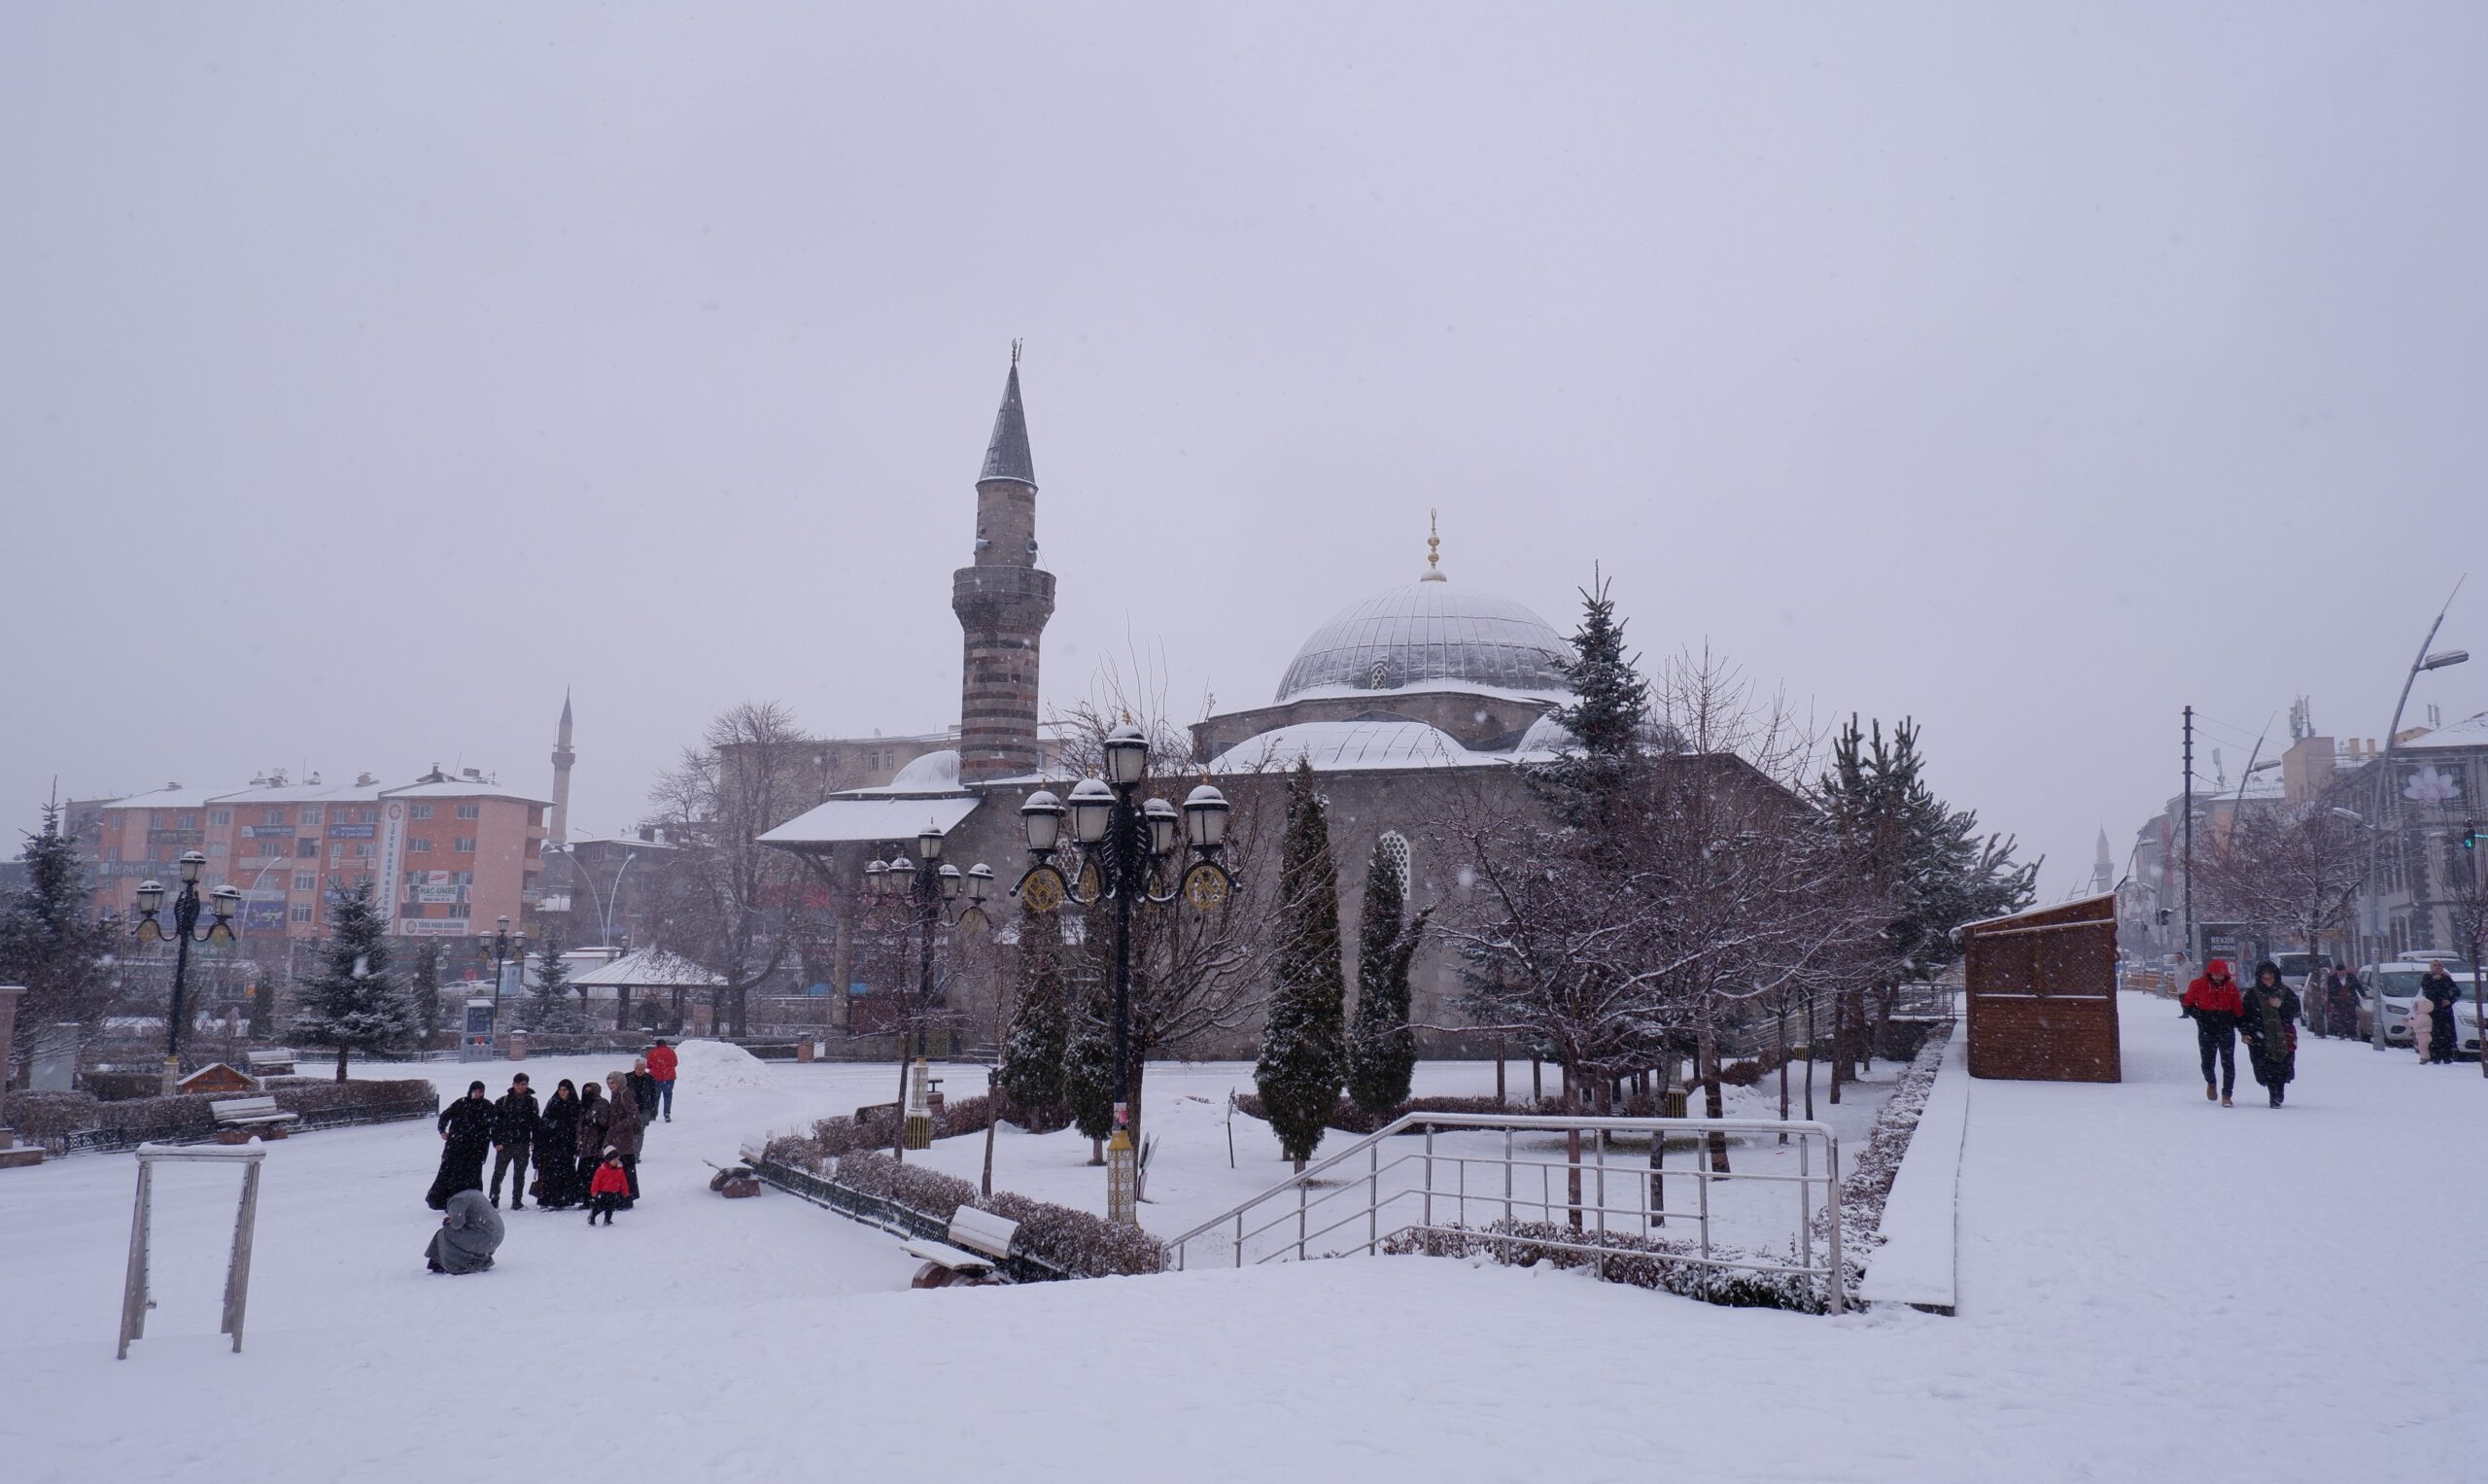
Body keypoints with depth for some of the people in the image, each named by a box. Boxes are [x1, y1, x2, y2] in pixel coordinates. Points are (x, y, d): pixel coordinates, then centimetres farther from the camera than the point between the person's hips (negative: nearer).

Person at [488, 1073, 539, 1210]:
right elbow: (495, 1122, -2)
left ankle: (517, 1201, 15)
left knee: (520, 1174, 8)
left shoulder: (531, 1102, 7)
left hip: (522, 1144, 2)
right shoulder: (503, 1101, 0)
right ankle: (494, 1200, 9)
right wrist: (496, 1142, -8)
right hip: (504, 1143, -2)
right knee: (498, 1172, 1)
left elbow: (535, 1122, 9)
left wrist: (534, 1140, 1)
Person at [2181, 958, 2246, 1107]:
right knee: (2207, 1062, 10)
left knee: (2228, 1063, -5)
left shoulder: (2231, 987, 0)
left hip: (2227, 1031, 0)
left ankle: (2226, 1095, 2)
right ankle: (2211, 1083, 41)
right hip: (2206, 1031, 0)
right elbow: (2187, 1004, 2)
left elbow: (2238, 1010, 6)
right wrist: (2198, 1014, -7)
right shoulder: (2198, 986, -5)